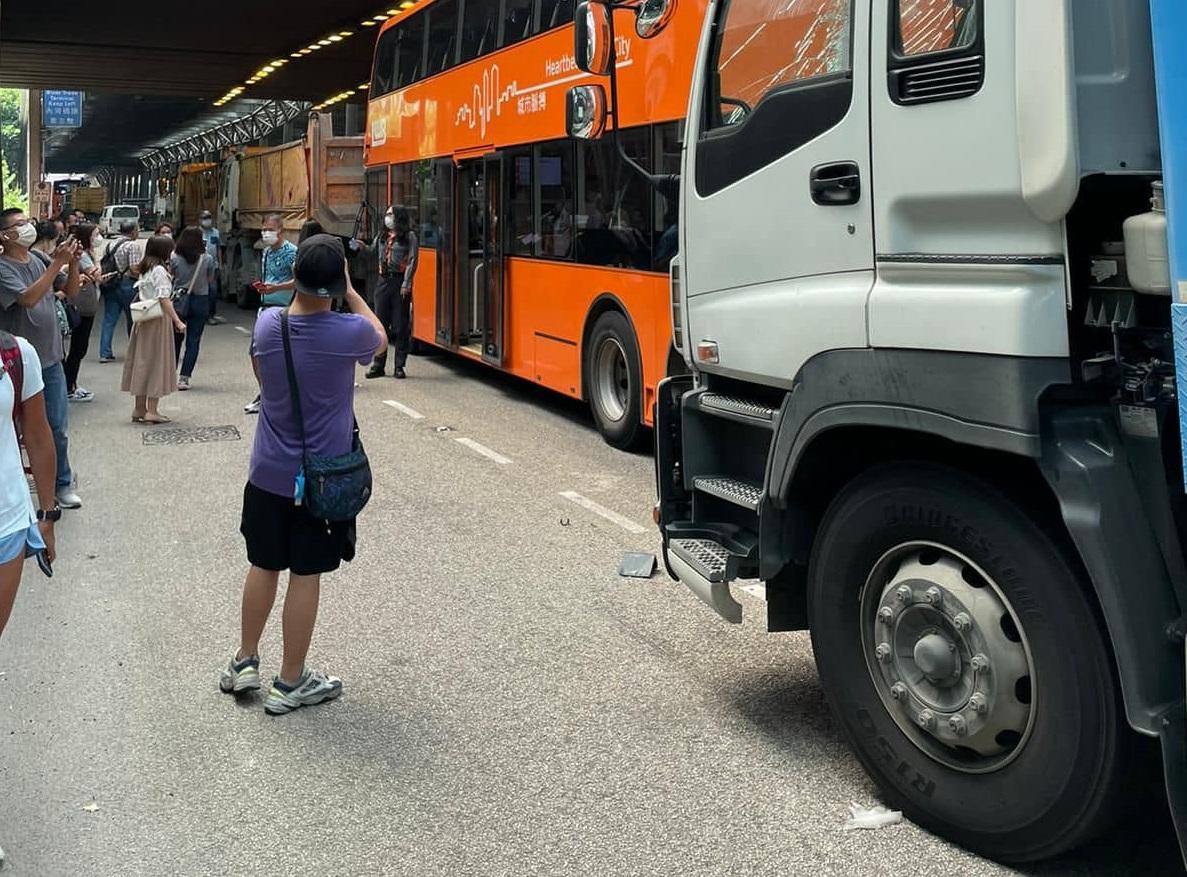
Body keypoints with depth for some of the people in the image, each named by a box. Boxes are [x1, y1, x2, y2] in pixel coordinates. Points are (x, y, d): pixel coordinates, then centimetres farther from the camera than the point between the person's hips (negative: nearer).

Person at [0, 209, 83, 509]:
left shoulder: (38, 261, 5)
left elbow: (71, 292, 8)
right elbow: (28, 298, -28)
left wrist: (73, 263, -9)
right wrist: (57, 264, -30)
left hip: (51, 360, 5)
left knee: (59, 428, 11)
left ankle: (62, 484, 25)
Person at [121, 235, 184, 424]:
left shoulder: (144, 270, 12)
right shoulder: (160, 270, -13)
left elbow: (139, 294, 13)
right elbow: (164, 300, -18)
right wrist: (177, 321, -16)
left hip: (144, 321, 8)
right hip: (159, 320, -8)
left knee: (143, 362, 11)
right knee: (157, 361, -2)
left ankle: (140, 409, 17)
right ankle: (152, 410, -2)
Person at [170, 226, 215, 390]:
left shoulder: (174, 258, -7)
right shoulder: (207, 259, -8)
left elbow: (170, 277, 4)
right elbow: (210, 281, 3)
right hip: (200, 301, -1)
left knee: (175, 339, 17)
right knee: (193, 341, 4)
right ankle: (184, 378, -2)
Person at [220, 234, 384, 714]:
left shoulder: (267, 323, -9)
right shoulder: (349, 332, -19)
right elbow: (380, 338, 6)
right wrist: (350, 292, 8)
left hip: (268, 472, 3)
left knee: (263, 566, 18)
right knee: (306, 575, 6)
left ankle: (245, 662, 31)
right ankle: (290, 683, 17)